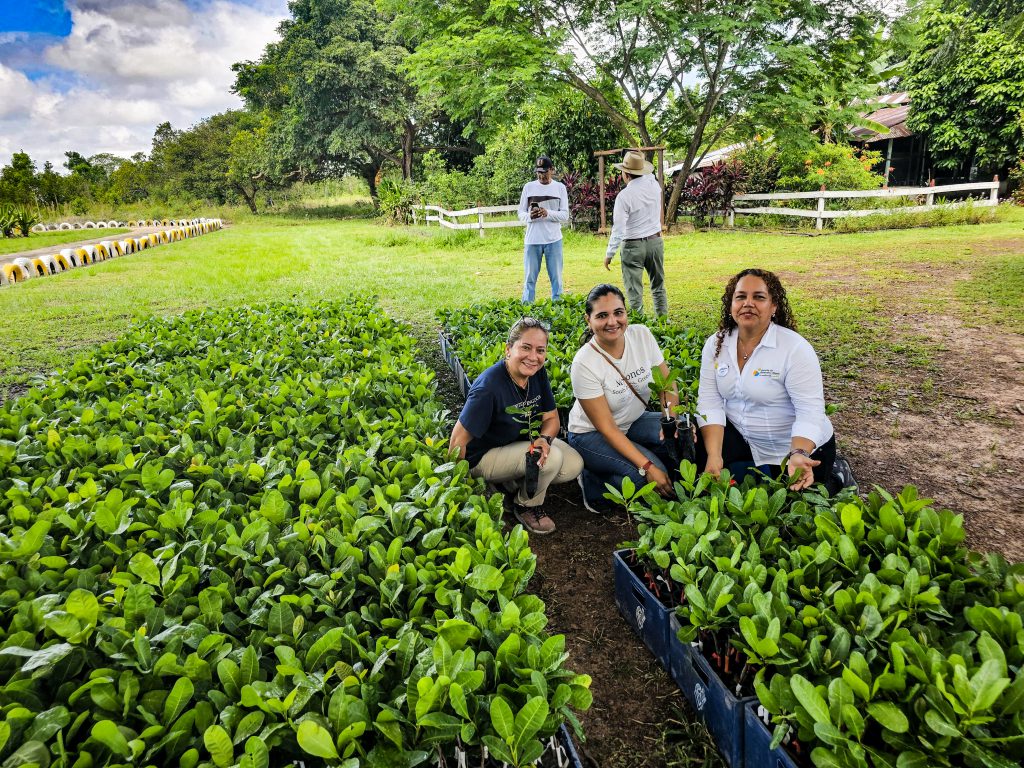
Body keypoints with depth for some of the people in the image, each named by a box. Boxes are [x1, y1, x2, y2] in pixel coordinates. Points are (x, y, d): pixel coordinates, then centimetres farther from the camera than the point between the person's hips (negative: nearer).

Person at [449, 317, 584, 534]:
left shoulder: (538, 374, -10)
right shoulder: (489, 387, -31)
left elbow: (552, 418, -1)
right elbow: (458, 440, -26)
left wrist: (544, 439, -24)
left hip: (523, 441, 8)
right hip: (484, 455, -8)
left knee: (574, 466, -8)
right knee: (552, 458, -28)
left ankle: (514, 481, 11)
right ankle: (526, 507, 0)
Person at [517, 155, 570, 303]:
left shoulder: (560, 187, 5)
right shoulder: (529, 187, 6)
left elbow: (565, 215, 0)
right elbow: (521, 214, 7)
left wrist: (548, 213, -17)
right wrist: (529, 216, -16)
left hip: (553, 240, 0)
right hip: (532, 240, 0)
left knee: (556, 277, 6)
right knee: (530, 277, 3)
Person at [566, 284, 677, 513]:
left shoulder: (642, 335, -12)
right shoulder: (584, 363, -26)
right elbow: (606, 427, -24)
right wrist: (647, 467, -31)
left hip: (634, 421, 6)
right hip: (591, 433, -6)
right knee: (646, 475, -27)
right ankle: (592, 483, -1)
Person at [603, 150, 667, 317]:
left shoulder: (624, 196, -16)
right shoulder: (654, 184, -3)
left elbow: (618, 229, -15)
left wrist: (609, 253, -8)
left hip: (633, 245, -5)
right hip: (656, 241, 6)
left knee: (634, 291, 1)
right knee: (658, 286, 18)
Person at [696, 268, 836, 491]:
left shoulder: (795, 349, -19)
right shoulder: (716, 344, -7)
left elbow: (810, 412, -23)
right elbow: (710, 402, -11)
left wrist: (798, 455, -42)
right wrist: (714, 456, -25)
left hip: (801, 446, -3)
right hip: (741, 437, 3)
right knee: (697, 454, -19)